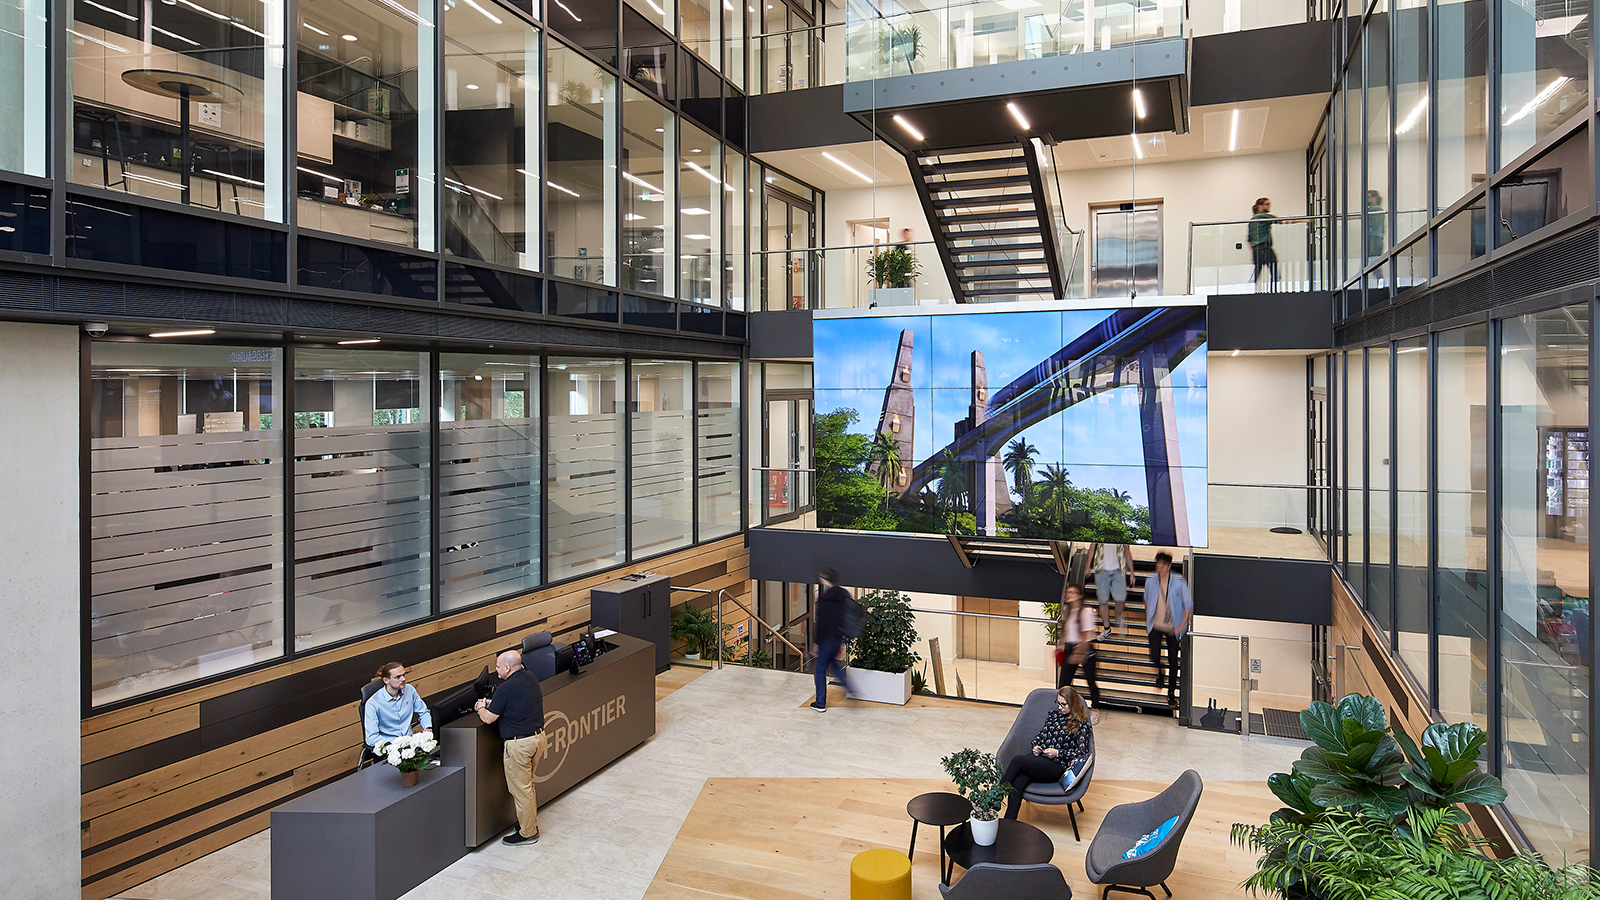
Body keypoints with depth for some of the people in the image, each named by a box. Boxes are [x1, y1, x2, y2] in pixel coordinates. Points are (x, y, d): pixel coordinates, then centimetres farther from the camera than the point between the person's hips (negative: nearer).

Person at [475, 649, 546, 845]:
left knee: (520, 789, 5)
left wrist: (481, 708, 9)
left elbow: (488, 718, -12)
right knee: (527, 784, 23)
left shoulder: (506, 688, -20)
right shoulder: (531, 678, 4)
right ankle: (531, 821, 34)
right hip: (539, 736, 8)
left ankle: (528, 833, 15)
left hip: (519, 744, -8)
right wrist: (491, 703, 17)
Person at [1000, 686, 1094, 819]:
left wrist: (1058, 753, -14)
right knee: (1018, 782, -29)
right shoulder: (1054, 715, 22)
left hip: (1058, 767, -5)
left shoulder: (1082, 725, 5)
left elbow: (1081, 752, -3)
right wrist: (1036, 747, 5)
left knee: (1017, 760, -29)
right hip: (1039, 758, 5)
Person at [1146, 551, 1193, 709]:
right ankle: (1160, 674, 25)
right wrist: (1147, 623, 15)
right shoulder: (1150, 582, -2)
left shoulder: (1179, 583, -10)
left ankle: (1171, 693, 20)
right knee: (1154, 657, -11)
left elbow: (1188, 605, -3)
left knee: (1173, 661, 2)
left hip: (1173, 628, -1)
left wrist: (1182, 625, -11)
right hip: (1155, 626, 1)